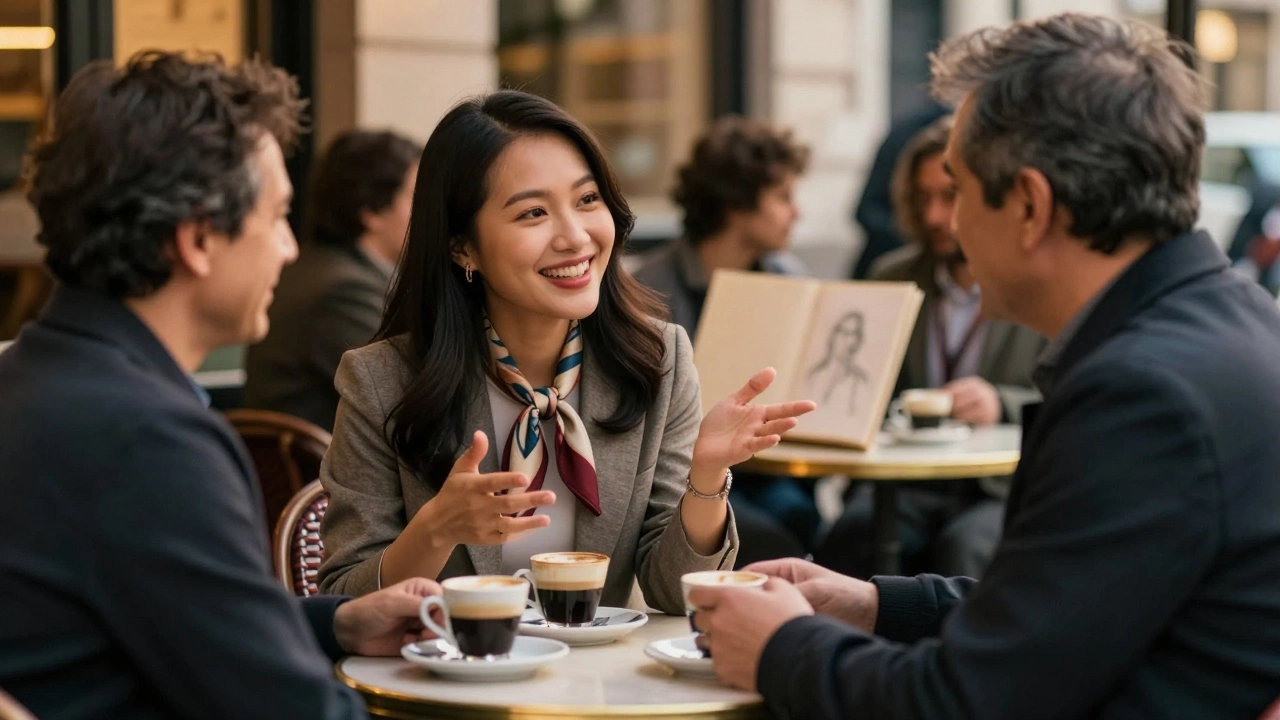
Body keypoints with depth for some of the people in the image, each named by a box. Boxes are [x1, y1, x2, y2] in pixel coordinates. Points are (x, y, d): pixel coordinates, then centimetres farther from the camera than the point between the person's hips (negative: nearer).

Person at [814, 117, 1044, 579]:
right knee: (849, 536, -29)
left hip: (1008, 492, -3)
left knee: (962, 549, -34)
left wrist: (1003, 405, -22)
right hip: (905, 485, 3)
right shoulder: (892, 277, 17)